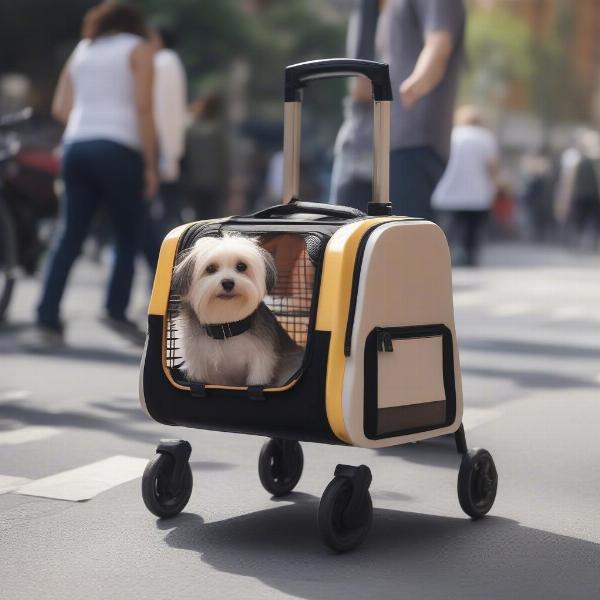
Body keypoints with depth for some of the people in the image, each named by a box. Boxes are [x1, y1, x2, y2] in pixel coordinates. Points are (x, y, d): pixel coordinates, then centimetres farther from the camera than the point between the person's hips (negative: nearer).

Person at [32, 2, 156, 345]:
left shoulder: (82, 51, 22)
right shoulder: (139, 49, 7)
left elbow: (61, 108, 12)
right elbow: (143, 107, -5)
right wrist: (150, 164, -5)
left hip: (76, 147, 5)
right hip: (118, 150, -5)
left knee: (69, 238, 3)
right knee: (128, 237, 8)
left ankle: (48, 318, -5)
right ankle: (116, 311, 3)